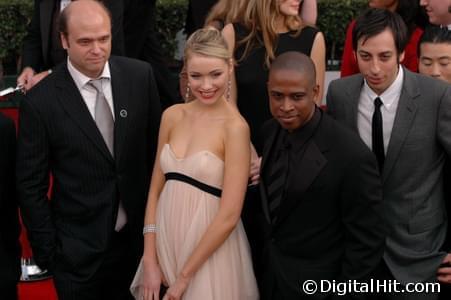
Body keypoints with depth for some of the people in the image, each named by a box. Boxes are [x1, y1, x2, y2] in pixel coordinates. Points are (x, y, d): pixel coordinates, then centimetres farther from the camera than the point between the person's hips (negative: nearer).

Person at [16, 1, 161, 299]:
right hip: (78, 249, -3)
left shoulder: (140, 75, -7)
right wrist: (47, 250, -5)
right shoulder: (40, 102, -16)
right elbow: (31, 186, -8)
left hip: (139, 235, 3)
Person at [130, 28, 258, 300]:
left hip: (210, 254, -5)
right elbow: (156, 189, 4)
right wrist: (150, 261, -3)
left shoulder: (235, 127, -15)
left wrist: (184, 276, -12)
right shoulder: (172, 116, 1)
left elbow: (229, 215, -17)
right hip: (165, 241, 5)